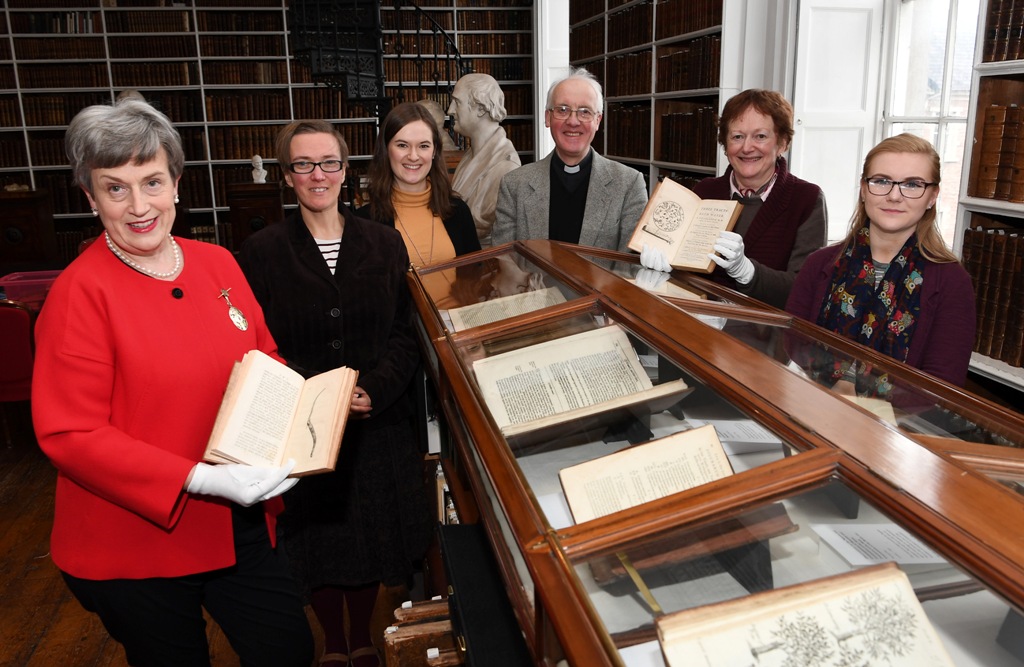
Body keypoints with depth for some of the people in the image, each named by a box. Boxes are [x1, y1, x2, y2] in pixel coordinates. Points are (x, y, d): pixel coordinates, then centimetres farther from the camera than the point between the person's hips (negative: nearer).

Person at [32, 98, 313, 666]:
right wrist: (201, 479, -26)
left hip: (240, 527, 5)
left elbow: (266, 363, 11)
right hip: (133, 549, -5)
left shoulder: (217, 264, 1)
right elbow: (70, 434, -18)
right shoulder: (81, 292, -16)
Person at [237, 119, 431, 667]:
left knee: (371, 534, 12)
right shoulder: (261, 251, -3)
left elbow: (404, 335, 1)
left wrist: (374, 390, -16)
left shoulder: (384, 244, 3)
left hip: (377, 422, 2)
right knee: (316, 538, 11)